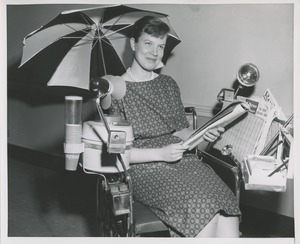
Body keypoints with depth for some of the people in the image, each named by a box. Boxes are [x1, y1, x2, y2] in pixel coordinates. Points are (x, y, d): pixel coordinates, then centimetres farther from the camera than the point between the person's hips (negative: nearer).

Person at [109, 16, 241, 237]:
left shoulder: (168, 84, 16)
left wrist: (202, 134, -2)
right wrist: (160, 154, -16)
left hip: (182, 161, 5)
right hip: (145, 170, -5)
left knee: (228, 216, -22)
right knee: (203, 209, -28)